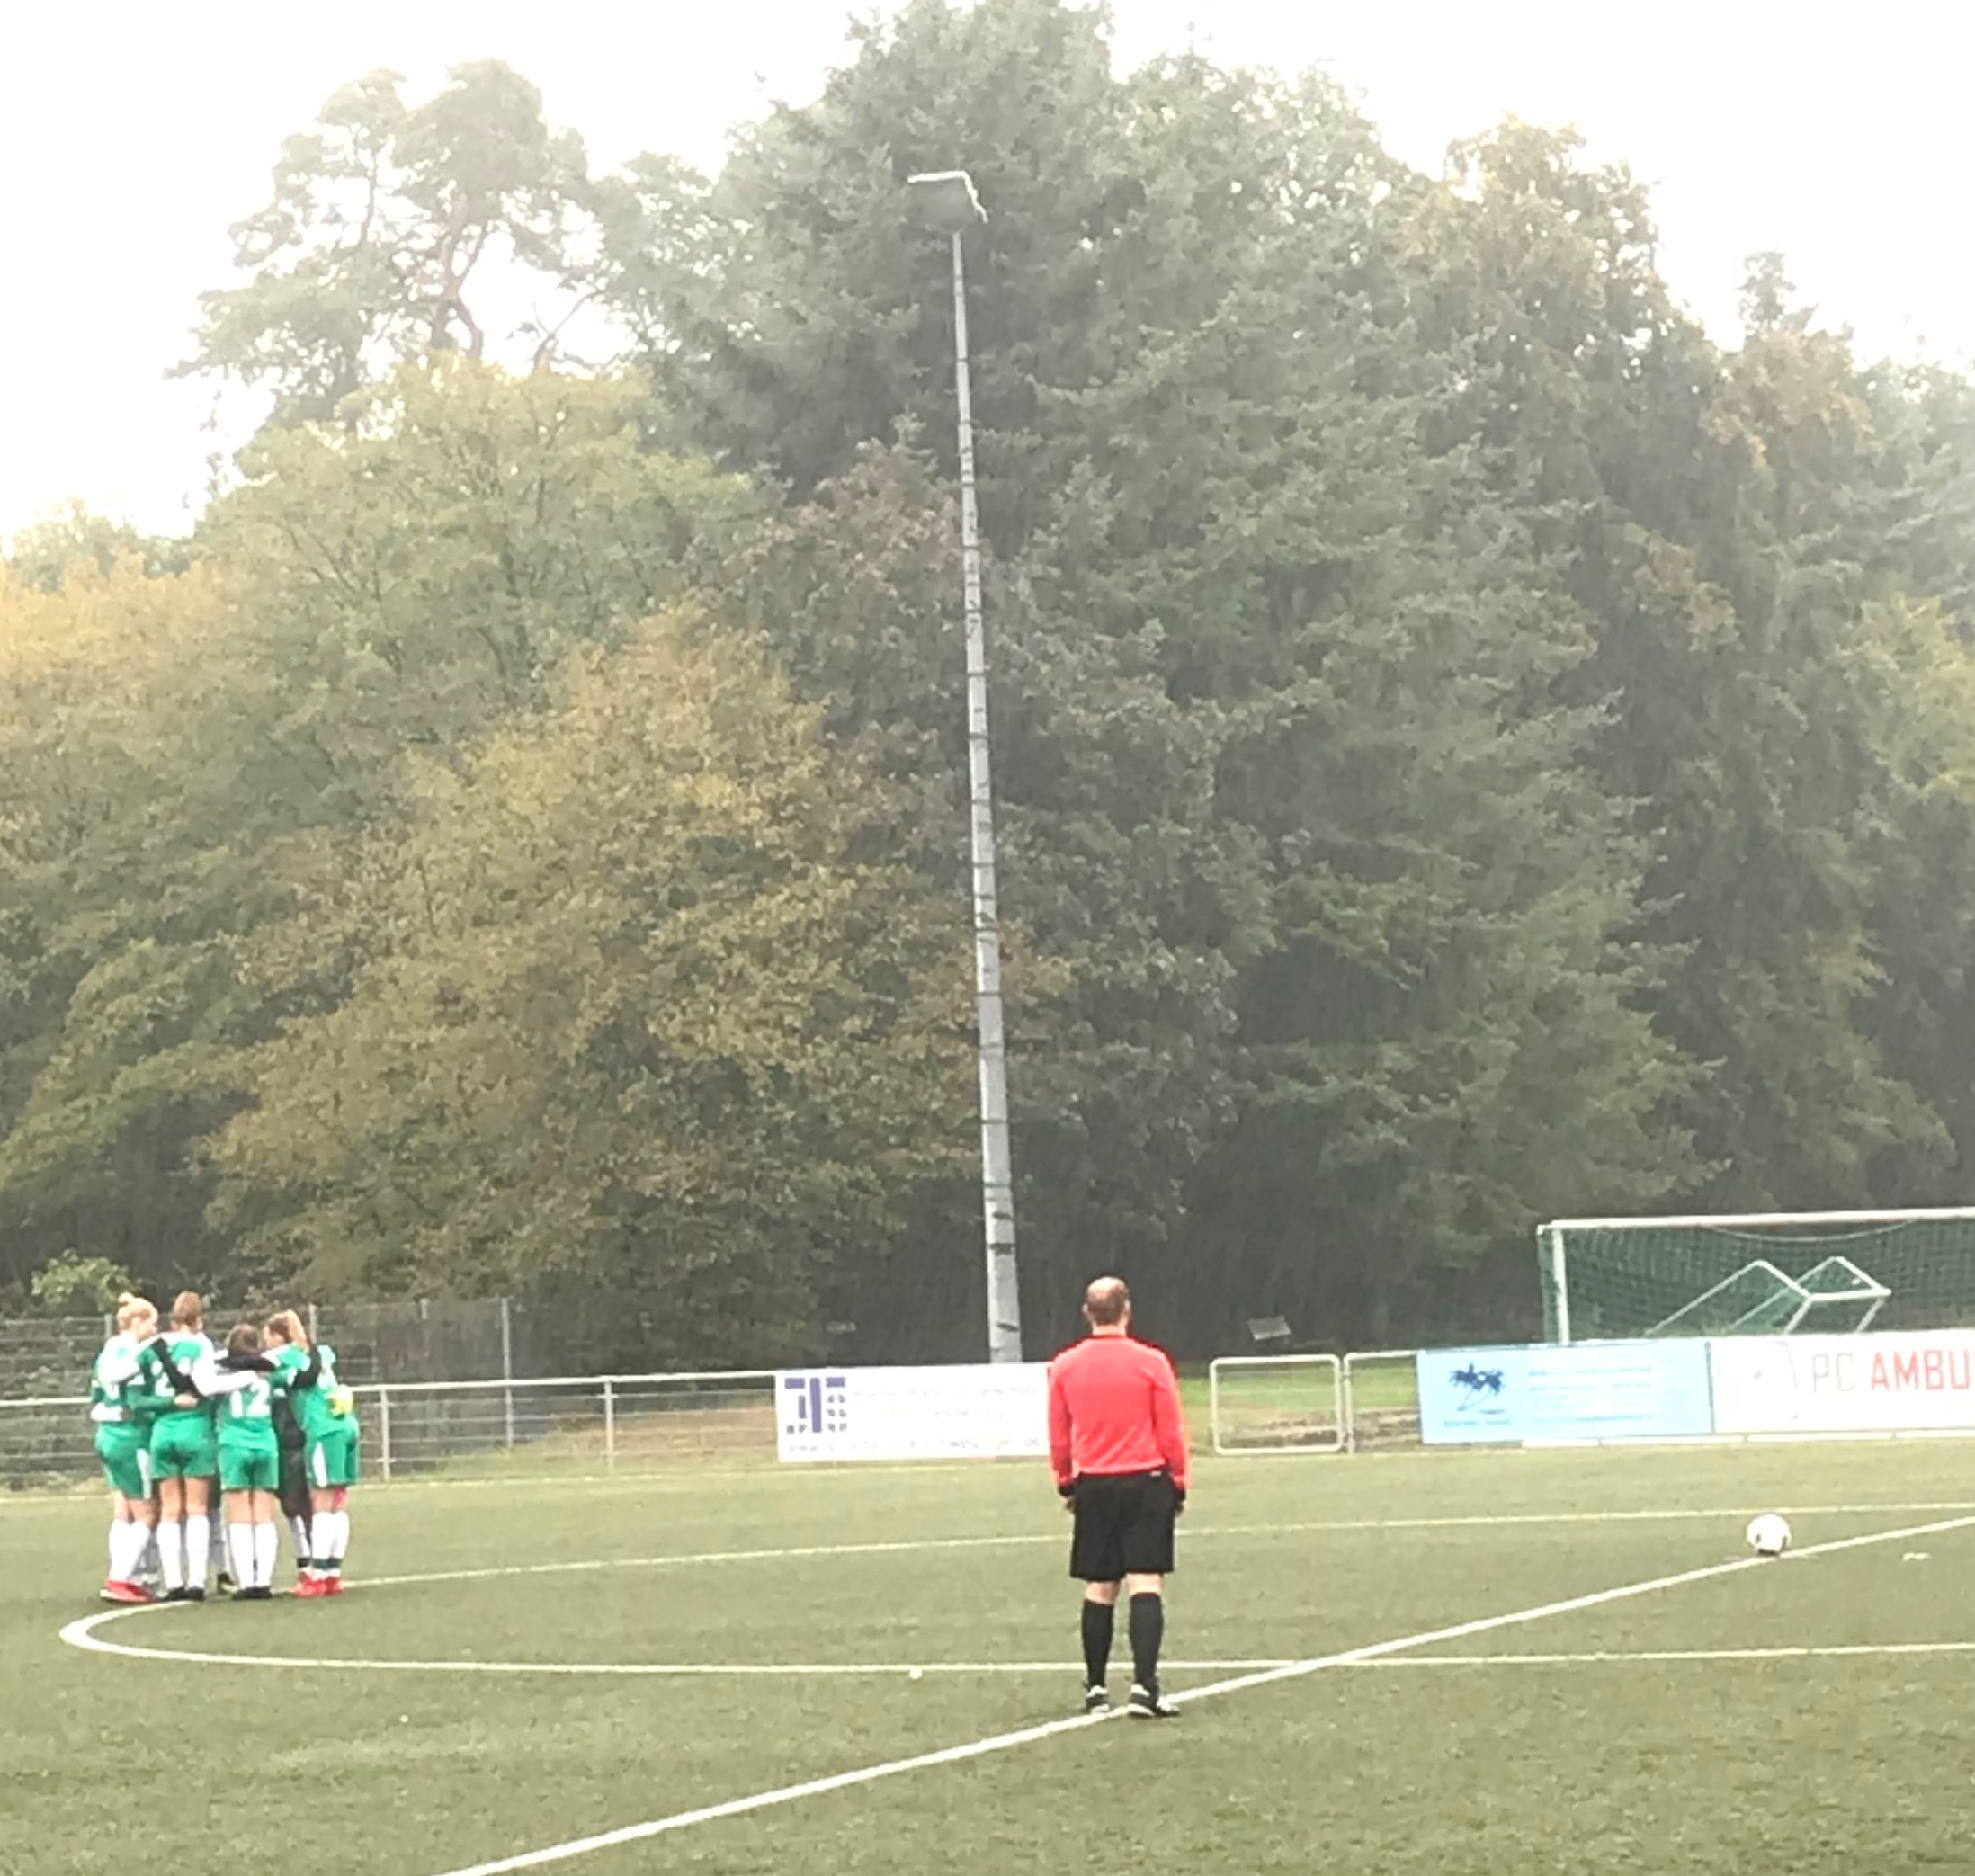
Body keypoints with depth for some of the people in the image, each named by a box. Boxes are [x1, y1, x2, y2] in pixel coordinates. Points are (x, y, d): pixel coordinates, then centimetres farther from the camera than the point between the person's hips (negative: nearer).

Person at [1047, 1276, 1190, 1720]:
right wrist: (1179, 1483, 9)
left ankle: (1096, 1688, 15)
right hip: (1146, 1483, -3)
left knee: (1099, 1589, 10)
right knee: (1146, 1584, -5)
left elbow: (1059, 1437, 8)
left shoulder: (1065, 1367, 0)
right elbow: (1171, 1433, -2)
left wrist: (1066, 1483, 20)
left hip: (1093, 1487, 3)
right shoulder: (1150, 1362, -7)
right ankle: (1144, 1686, -15)